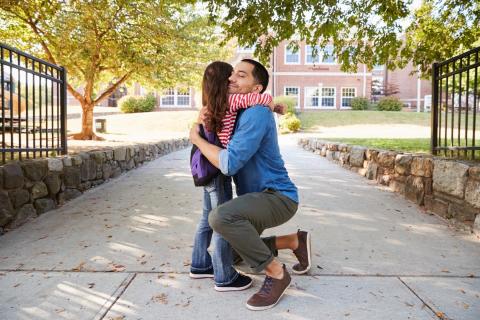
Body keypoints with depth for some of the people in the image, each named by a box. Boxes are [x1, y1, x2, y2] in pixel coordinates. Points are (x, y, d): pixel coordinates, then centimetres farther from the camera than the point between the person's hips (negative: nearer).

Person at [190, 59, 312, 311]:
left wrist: (196, 139, -13)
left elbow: (228, 164, -28)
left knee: (220, 217, -35)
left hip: (278, 197, -10)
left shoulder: (256, 113, -22)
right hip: (258, 197, 10)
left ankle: (276, 273, -16)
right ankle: (296, 241, 26)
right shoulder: (239, 112, 9)